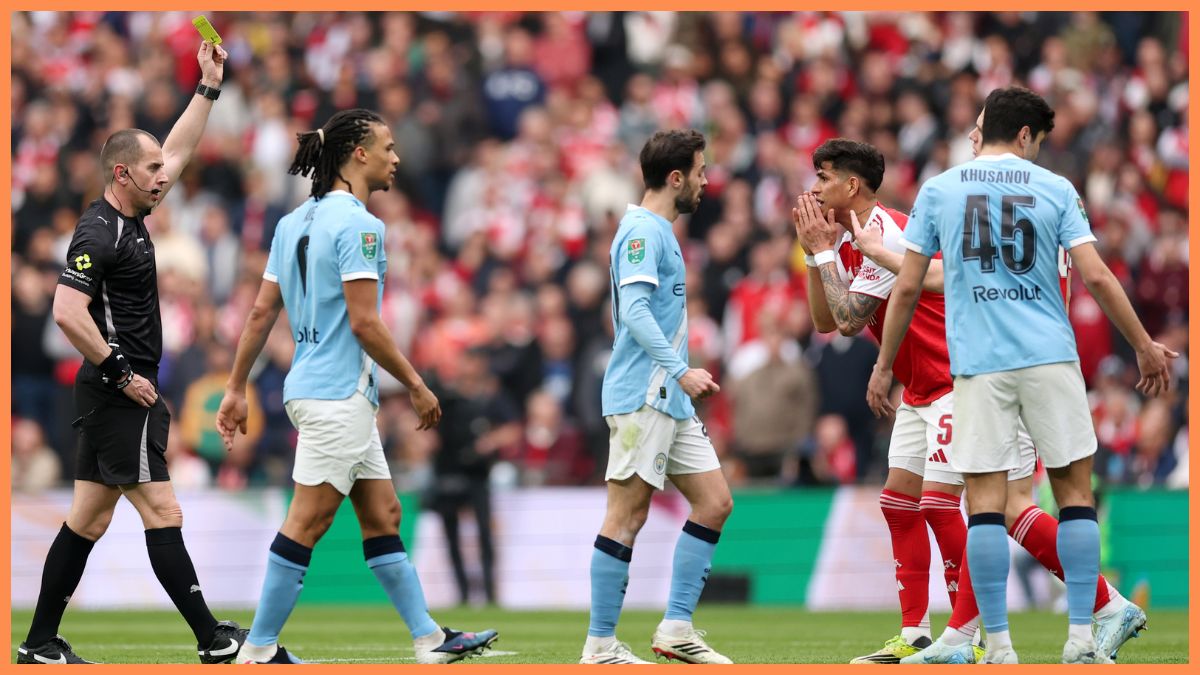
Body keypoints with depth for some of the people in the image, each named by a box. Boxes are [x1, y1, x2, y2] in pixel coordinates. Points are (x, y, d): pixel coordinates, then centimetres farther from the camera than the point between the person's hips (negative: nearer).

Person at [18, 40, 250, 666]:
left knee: (88, 519, 10)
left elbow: (178, 150, 25)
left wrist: (209, 86, 22)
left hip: (116, 395, 10)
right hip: (120, 397, -10)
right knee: (161, 513, -9)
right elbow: (67, 312, -24)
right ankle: (213, 640, -10)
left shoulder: (130, 218, 12)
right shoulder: (98, 234, -15)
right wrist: (121, 373, -19)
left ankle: (41, 643, 12)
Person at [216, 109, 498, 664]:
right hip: (338, 394, -10)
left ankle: (430, 640, 14)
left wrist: (235, 389, 15)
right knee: (306, 524, -6)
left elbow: (261, 312, 12)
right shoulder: (358, 224, -15)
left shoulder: (294, 222, 12)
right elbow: (365, 323, -19)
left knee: (383, 515, 11)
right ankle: (258, 650, -4)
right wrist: (416, 384, -10)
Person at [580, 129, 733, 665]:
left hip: (669, 399, 10)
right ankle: (600, 645, -3)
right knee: (627, 516, -7)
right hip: (640, 396, -10)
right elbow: (634, 311, -22)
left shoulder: (659, 232, 19)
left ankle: (676, 629, 8)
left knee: (714, 501, 6)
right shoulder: (643, 232, -12)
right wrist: (680, 369, -26)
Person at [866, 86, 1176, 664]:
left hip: (977, 362, 0)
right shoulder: (1055, 189, 4)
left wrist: (884, 366, 13)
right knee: (1075, 490, 7)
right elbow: (1096, 277, -1)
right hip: (1050, 357, 0)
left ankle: (998, 648, -4)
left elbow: (907, 287, 4)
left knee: (986, 500, 0)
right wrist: (1145, 346, 9)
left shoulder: (937, 191, 6)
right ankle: (1081, 641, 2)